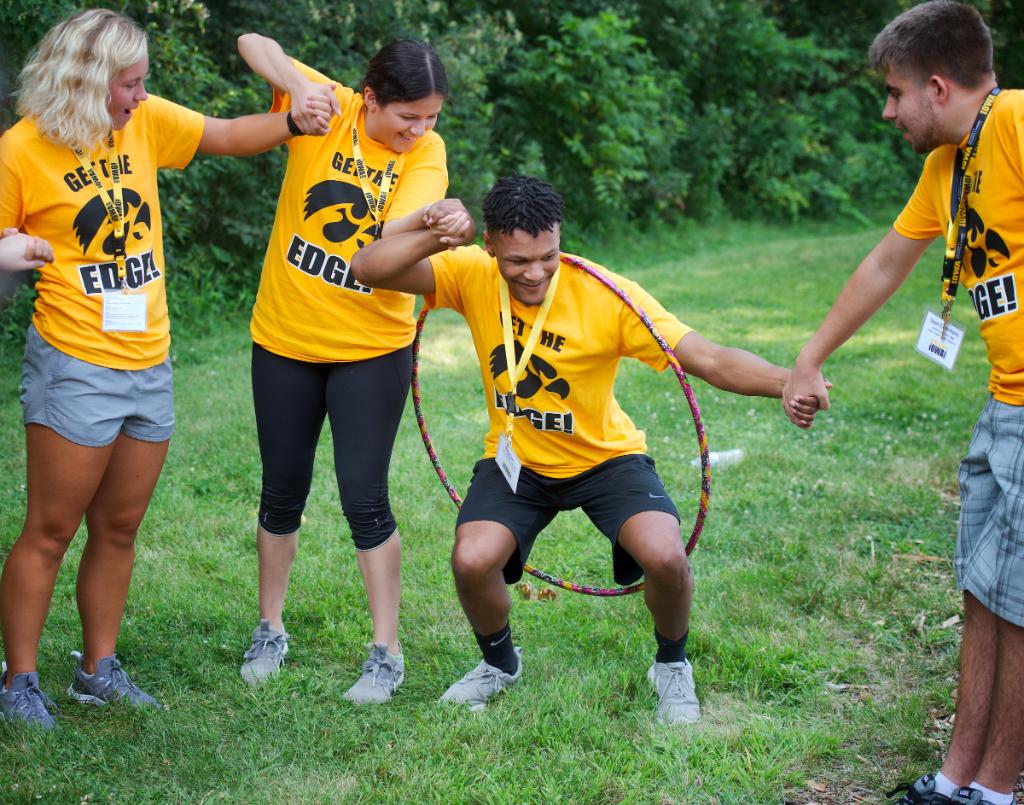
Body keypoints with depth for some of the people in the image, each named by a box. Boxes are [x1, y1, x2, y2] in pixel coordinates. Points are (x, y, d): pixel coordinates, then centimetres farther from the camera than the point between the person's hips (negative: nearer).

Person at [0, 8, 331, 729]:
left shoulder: (146, 122, 5)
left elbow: (231, 136, 11)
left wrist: (293, 120, -5)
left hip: (149, 364, 6)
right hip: (75, 365, -6)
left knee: (118, 530, 14)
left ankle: (99, 670, 25)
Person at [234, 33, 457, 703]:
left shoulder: (427, 152, -9)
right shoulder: (327, 108, -8)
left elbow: (395, 232, -25)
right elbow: (253, 43, -5)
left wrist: (433, 222, -48)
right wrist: (297, 88, -24)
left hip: (372, 350, -1)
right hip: (285, 340, 2)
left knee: (365, 498, -4)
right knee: (283, 493, 12)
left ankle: (387, 653, 9)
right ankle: (271, 631, 31)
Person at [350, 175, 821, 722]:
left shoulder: (608, 297, -25)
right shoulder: (472, 275, -17)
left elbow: (709, 359, -31)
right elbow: (367, 270, -24)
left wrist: (785, 382, -50)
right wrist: (434, 236, -42)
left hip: (605, 457, -2)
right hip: (516, 460, 2)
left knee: (665, 557, -25)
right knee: (471, 561, -22)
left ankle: (671, 666, 9)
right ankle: (499, 662, 14)